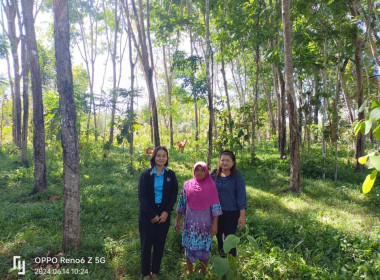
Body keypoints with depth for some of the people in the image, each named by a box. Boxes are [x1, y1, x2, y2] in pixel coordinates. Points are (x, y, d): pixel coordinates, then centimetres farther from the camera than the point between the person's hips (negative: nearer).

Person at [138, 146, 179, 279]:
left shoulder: (171, 175, 2)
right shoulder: (145, 174, -4)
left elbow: (174, 195, 2)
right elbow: (142, 196, -7)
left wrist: (166, 212, -10)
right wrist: (152, 215, -12)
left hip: (164, 214, 2)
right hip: (147, 215, -1)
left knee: (160, 244, 9)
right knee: (146, 244, 4)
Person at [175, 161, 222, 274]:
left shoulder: (211, 186, -5)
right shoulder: (188, 185, 0)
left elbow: (215, 206, -5)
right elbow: (182, 204, 5)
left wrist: (215, 224, -9)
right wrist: (178, 221, 5)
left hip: (205, 223, -1)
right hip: (190, 223, 2)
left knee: (204, 248, 7)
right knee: (189, 247, 9)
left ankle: (203, 272, 28)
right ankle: (189, 271, 29)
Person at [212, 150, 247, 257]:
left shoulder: (237, 176, -10)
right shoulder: (214, 174, 0)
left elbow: (241, 197, -10)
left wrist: (242, 216, -12)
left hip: (231, 213, -4)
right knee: (219, 238, 16)